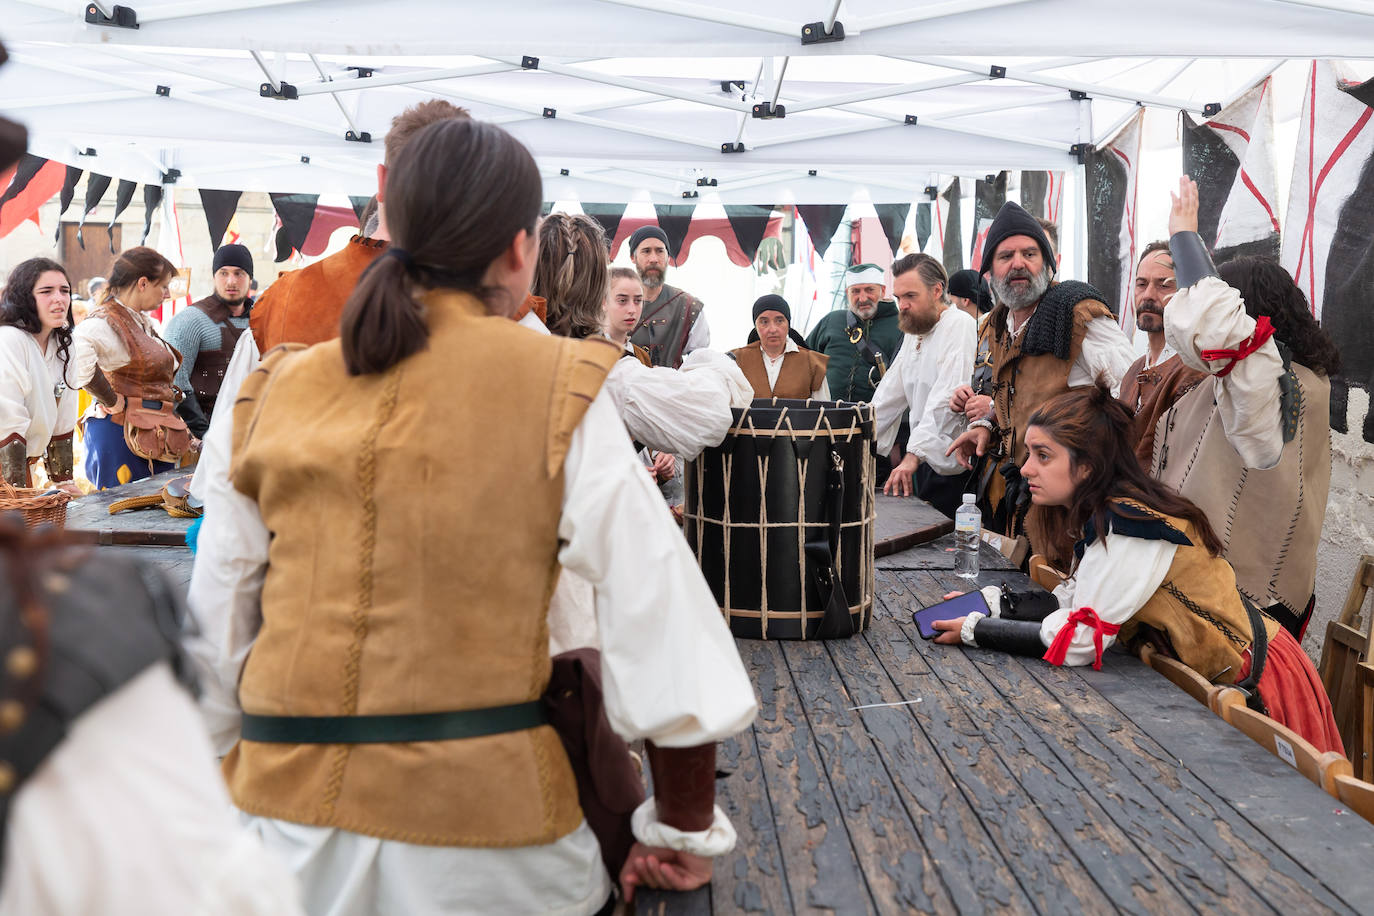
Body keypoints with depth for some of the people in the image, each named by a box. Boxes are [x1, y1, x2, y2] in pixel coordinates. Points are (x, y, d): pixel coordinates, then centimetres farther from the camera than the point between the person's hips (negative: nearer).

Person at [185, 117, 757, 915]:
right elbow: (655, 602, -10)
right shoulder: (558, 389, -7)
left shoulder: (277, 392, 2)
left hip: (281, 817, 4)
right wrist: (687, 826, 0)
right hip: (476, 817, -3)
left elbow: (215, 622, 5)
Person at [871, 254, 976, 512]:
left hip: (952, 465, -8)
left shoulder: (960, 326, -12)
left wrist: (914, 456, -29)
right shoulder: (914, 332, 17)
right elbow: (889, 395, 20)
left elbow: (945, 400, -23)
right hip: (922, 462, 8)